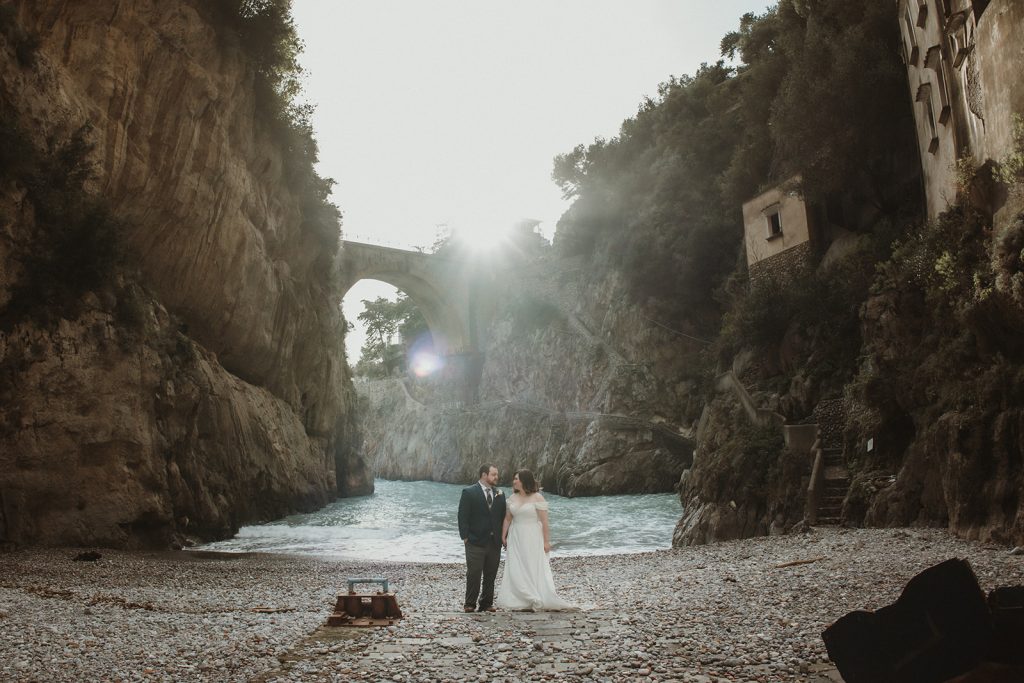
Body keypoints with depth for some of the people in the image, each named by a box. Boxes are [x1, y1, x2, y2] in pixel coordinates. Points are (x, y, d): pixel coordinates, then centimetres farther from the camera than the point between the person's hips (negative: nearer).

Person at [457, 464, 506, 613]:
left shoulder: (499, 494, 11)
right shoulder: (469, 492, -5)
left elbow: (503, 516, 12)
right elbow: (463, 516, -7)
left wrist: (503, 536, 5)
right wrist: (465, 536, -12)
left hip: (495, 542, 5)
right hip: (476, 542, -5)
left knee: (491, 575, 9)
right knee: (473, 574, -1)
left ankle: (487, 603, 18)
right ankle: (470, 604, 9)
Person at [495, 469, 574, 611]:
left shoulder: (537, 497, -9)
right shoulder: (513, 498, 8)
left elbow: (544, 521, -10)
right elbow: (507, 519, 11)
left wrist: (546, 541, -12)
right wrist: (503, 536, 6)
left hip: (532, 539, -5)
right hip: (516, 539, 5)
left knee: (534, 569, -3)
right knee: (517, 571, 2)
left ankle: (536, 601, 3)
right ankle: (521, 602, 7)